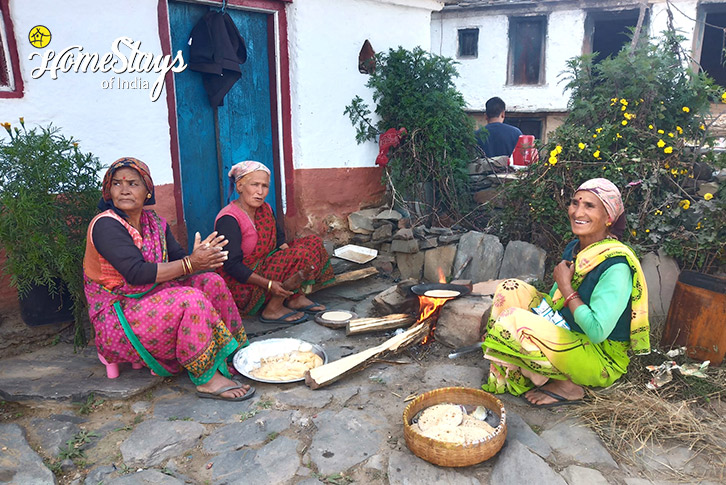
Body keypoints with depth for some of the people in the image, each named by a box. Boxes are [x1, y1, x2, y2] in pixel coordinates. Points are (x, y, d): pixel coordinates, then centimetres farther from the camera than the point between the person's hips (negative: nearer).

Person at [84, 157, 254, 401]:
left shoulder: (153, 222, 8)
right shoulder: (105, 226, -15)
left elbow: (177, 261, 3)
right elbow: (136, 273, -26)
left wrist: (199, 257, -21)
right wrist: (189, 264, -27)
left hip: (151, 301, 8)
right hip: (117, 319, -8)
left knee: (211, 282, -7)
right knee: (190, 299, -28)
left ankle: (233, 354, -5)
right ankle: (208, 379, -22)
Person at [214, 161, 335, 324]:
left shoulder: (265, 209, 7)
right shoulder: (228, 220, -20)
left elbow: (279, 240, 10)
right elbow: (231, 265, -24)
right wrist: (268, 284, -31)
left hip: (265, 268, 9)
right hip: (241, 285, -9)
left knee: (313, 243, 4)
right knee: (300, 254, -24)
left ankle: (295, 297, -4)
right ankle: (272, 310, -17)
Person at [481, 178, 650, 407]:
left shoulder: (616, 266, -23)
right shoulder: (574, 249, 4)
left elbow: (597, 332, -30)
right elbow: (554, 301, 14)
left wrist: (565, 286, -19)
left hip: (602, 361, -9)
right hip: (566, 333, 9)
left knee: (510, 321, -26)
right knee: (510, 289, -3)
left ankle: (565, 386, -3)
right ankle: (503, 379, -2)